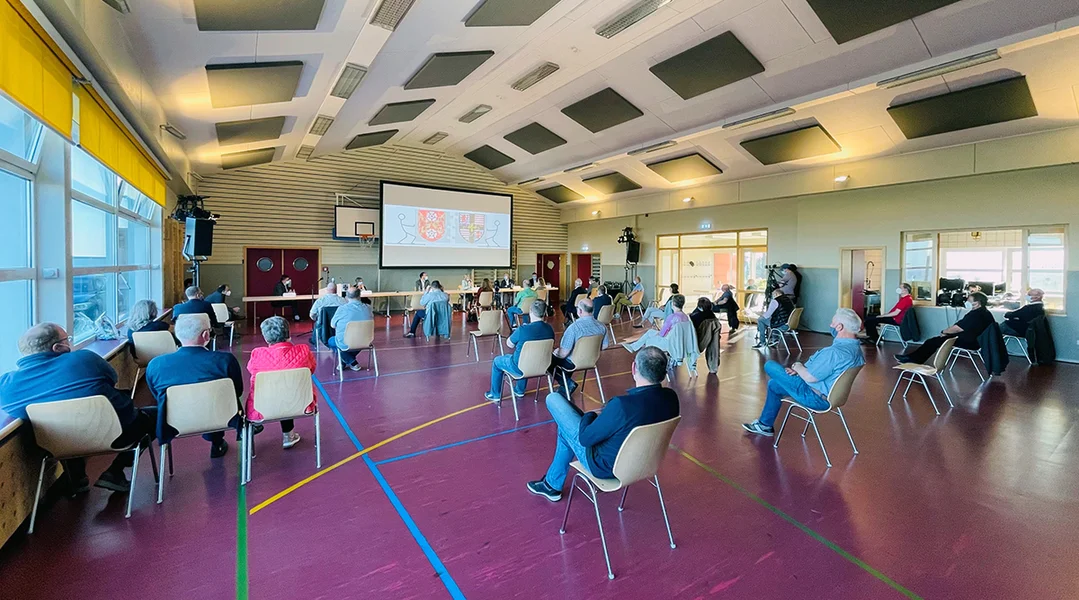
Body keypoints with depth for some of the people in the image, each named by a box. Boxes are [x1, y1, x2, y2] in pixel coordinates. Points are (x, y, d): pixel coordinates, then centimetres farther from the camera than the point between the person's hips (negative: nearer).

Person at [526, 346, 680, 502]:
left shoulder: (622, 404, -36)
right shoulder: (671, 397, -16)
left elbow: (585, 438, -22)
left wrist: (589, 416, -4)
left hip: (606, 467, -7)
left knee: (554, 399, 2)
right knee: (566, 431, 26)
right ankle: (552, 484, 42)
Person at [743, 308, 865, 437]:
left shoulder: (836, 352, -32)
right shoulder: (856, 346, 2)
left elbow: (810, 377, -26)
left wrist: (798, 367, -5)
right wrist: (801, 368, 0)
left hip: (816, 397, -10)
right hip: (828, 395, 10)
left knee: (769, 366, -2)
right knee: (774, 384, 22)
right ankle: (765, 425, 29)